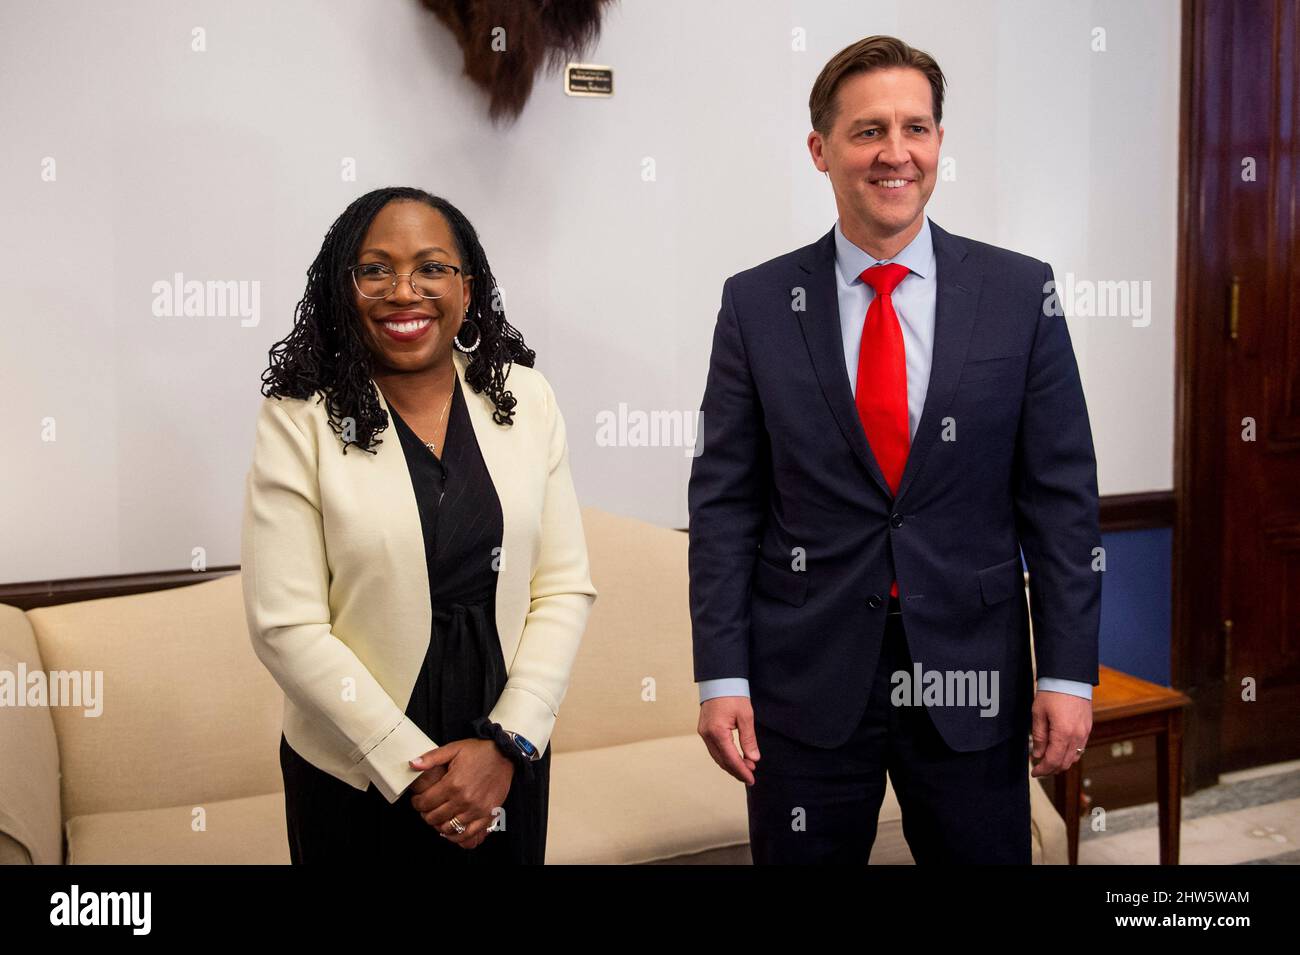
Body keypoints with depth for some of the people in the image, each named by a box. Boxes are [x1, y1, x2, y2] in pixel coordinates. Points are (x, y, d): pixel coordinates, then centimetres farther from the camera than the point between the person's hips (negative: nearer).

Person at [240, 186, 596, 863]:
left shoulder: (526, 398, -3)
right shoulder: (300, 419, -11)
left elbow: (565, 588, -3)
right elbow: (287, 628, -13)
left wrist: (506, 743, -11)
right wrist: (414, 765, -14)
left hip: (509, 762, 3)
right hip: (357, 776, -2)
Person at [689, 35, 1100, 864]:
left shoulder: (1020, 293, -1)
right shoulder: (756, 304, -1)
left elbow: (1061, 495, 0)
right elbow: (724, 502, -1)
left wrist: (1068, 671, -3)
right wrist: (722, 676, -5)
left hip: (971, 677, 1)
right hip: (804, 679, 0)